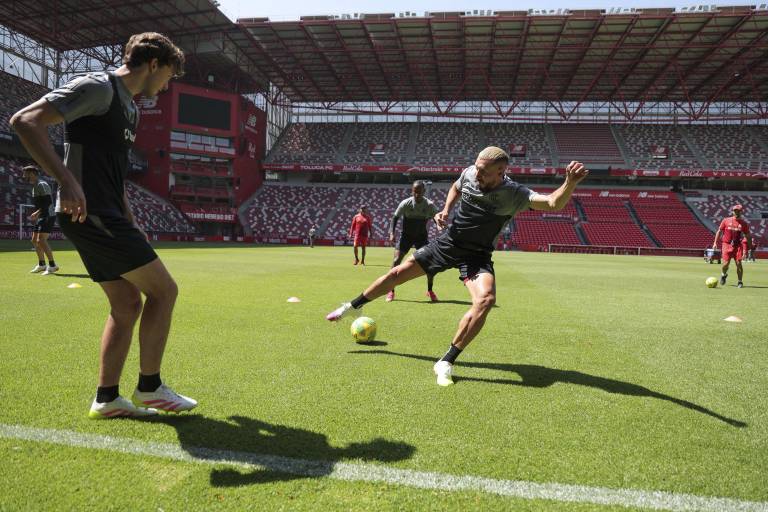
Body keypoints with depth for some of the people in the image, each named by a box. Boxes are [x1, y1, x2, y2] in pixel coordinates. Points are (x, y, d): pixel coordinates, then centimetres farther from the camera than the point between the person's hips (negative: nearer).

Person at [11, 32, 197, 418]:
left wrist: (130, 225, 22)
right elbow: (25, 120, -19)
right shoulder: (98, 87, -9)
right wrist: (66, 180, -29)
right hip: (88, 213, -10)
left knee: (128, 304, 11)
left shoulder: (129, 108, 21)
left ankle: (106, 399, 18)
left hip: (102, 217, 10)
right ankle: (149, 387, 6)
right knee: (164, 289, -6)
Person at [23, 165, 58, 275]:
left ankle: (52, 265, -15)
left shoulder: (41, 184, -12)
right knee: (35, 240, 13)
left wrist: (37, 213, -22)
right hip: (41, 217, 10)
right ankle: (41, 265, 23)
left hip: (47, 216, -10)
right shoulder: (35, 185, 19)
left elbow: (48, 202, -21)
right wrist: (36, 214, 15)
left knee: (41, 240, -17)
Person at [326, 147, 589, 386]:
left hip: (476, 256, -4)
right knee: (397, 272, 6)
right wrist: (446, 210, -2)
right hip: (447, 242, 4)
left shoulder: (514, 194, -23)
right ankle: (351, 307, 30)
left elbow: (554, 203, -37)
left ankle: (446, 363, -21)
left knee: (486, 299, -31)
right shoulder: (469, 173, -10)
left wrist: (570, 183, -56)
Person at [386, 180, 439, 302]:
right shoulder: (405, 203, -18)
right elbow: (395, 217, -9)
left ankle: (430, 291, 11)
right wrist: (392, 233, -20)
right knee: (396, 261, -11)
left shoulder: (429, 205, -17)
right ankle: (391, 291, 1)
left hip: (422, 236, 1)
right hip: (406, 235, -1)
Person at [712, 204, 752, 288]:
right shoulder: (726, 220, 3)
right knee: (726, 263, -7)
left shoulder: (744, 223, 5)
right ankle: (724, 275, 25)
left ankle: (740, 282, 6)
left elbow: (747, 236, 10)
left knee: (738, 263, -6)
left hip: (738, 246, 1)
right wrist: (715, 242, 2)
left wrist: (748, 248, 5)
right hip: (727, 244, -1)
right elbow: (719, 231, 8)